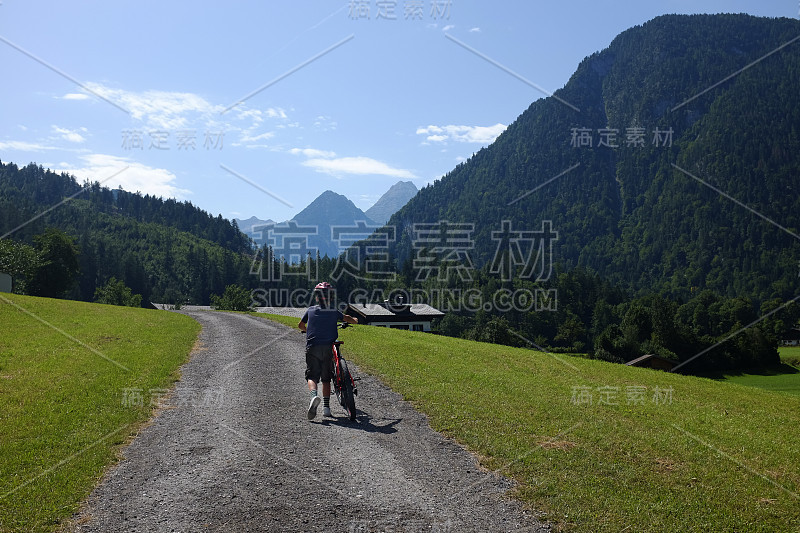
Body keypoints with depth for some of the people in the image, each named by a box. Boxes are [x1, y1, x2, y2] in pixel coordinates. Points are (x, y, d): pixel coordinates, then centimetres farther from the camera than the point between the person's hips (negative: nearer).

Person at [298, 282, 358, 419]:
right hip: (328, 347, 1)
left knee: (312, 376, 0)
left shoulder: (311, 310, 6)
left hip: (312, 347, -1)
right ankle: (326, 407, 8)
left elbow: (300, 325, 22)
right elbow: (348, 319, 22)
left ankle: (314, 395, -30)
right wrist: (355, 320, 45)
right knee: (326, 378, 12)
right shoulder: (334, 311, 5)